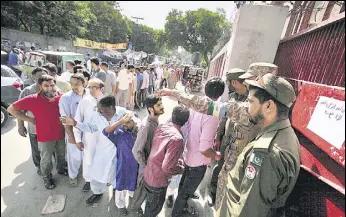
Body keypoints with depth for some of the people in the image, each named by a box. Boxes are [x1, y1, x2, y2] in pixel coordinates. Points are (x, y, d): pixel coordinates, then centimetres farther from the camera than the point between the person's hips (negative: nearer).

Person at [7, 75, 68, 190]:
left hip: (61, 134, 3)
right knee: (46, 160, 18)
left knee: (61, 155, 25)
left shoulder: (61, 96, -11)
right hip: (45, 137, -2)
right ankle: (47, 178, 43)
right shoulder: (33, 99, -18)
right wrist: (30, 119, -13)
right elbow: (11, 108, -8)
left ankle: (61, 169, 53)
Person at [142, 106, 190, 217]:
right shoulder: (177, 139, -32)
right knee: (154, 208, 23)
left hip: (148, 175, 7)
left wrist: (175, 161, 10)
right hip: (158, 181, -7)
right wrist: (181, 169, -11)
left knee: (150, 203, 35)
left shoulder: (161, 127, -7)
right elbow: (167, 167, -31)